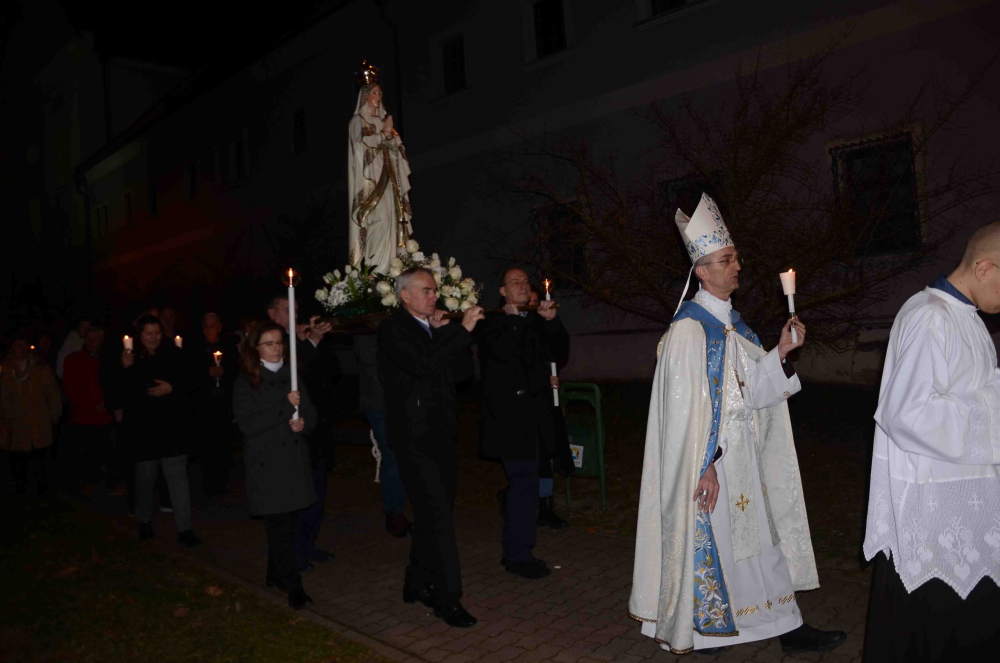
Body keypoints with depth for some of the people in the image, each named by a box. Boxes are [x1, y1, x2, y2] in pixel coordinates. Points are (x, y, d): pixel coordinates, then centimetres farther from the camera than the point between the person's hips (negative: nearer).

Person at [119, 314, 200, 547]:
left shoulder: (173, 355, 1)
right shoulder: (129, 358, 0)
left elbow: (189, 384, 4)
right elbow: (122, 393, -6)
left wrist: (171, 388, -14)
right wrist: (126, 370, -19)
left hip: (172, 426, 0)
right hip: (143, 428, 0)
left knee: (178, 475, -5)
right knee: (145, 476, 11)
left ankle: (184, 528, -2)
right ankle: (144, 522, 34)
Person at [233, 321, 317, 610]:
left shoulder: (291, 375, 12)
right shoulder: (246, 383, -3)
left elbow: (310, 412, 14)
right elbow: (248, 424, -12)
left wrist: (304, 422, -9)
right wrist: (285, 406, -18)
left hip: (295, 459, 5)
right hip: (266, 464, -4)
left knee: (288, 523, 9)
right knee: (279, 526, -6)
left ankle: (276, 575, 26)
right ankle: (293, 587, 0)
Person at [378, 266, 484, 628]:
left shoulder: (435, 327, 14)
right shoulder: (393, 329, -9)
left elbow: (462, 371, 6)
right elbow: (423, 365, -26)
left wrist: (445, 333, -4)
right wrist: (462, 330, -23)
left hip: (443, 434, 8)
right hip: (415, 438, -8)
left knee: (432, 514, 14)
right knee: (438, 515, -8)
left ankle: (417, 584, 29)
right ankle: (448, 598, 0)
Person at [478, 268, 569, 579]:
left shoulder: (537, 322, 17)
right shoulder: (493, 324, -2)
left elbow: (560, 353, 8)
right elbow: (501, 352, -20)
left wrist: (552, 322, -5)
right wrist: (514, 319, -13)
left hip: (536, 414, 7)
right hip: (511, 416, -7)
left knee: (520, 483, 14)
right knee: (525, 482, -9)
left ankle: (514, 551, 24)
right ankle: (519, 555, 1)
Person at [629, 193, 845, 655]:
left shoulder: (732, 323, 10)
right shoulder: (689, 329, -18)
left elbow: (750, 387, 9)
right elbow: (683, 406, -20)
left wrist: (781, 352, -4)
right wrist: (705, 465, -20)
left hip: (740, 455, 9)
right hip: (707, 461, -8)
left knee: (761, 536, 15)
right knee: (708, 541, 5)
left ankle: (787, 627, 28)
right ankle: (698, 628, 24)